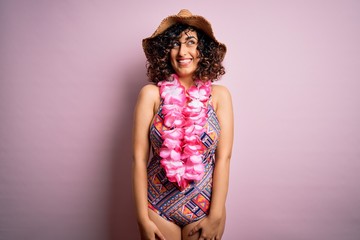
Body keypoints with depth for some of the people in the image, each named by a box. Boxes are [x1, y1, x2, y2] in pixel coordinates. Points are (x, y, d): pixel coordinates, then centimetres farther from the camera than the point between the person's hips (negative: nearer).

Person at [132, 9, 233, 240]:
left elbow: (223, 158, -7)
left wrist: (215, 216, -8)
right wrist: (143, 218, -8)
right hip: (158, 207, 0)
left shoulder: (219, 95, -5)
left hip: (206, 206, 1)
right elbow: (139, 158, -8)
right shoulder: (151, 94, -8)